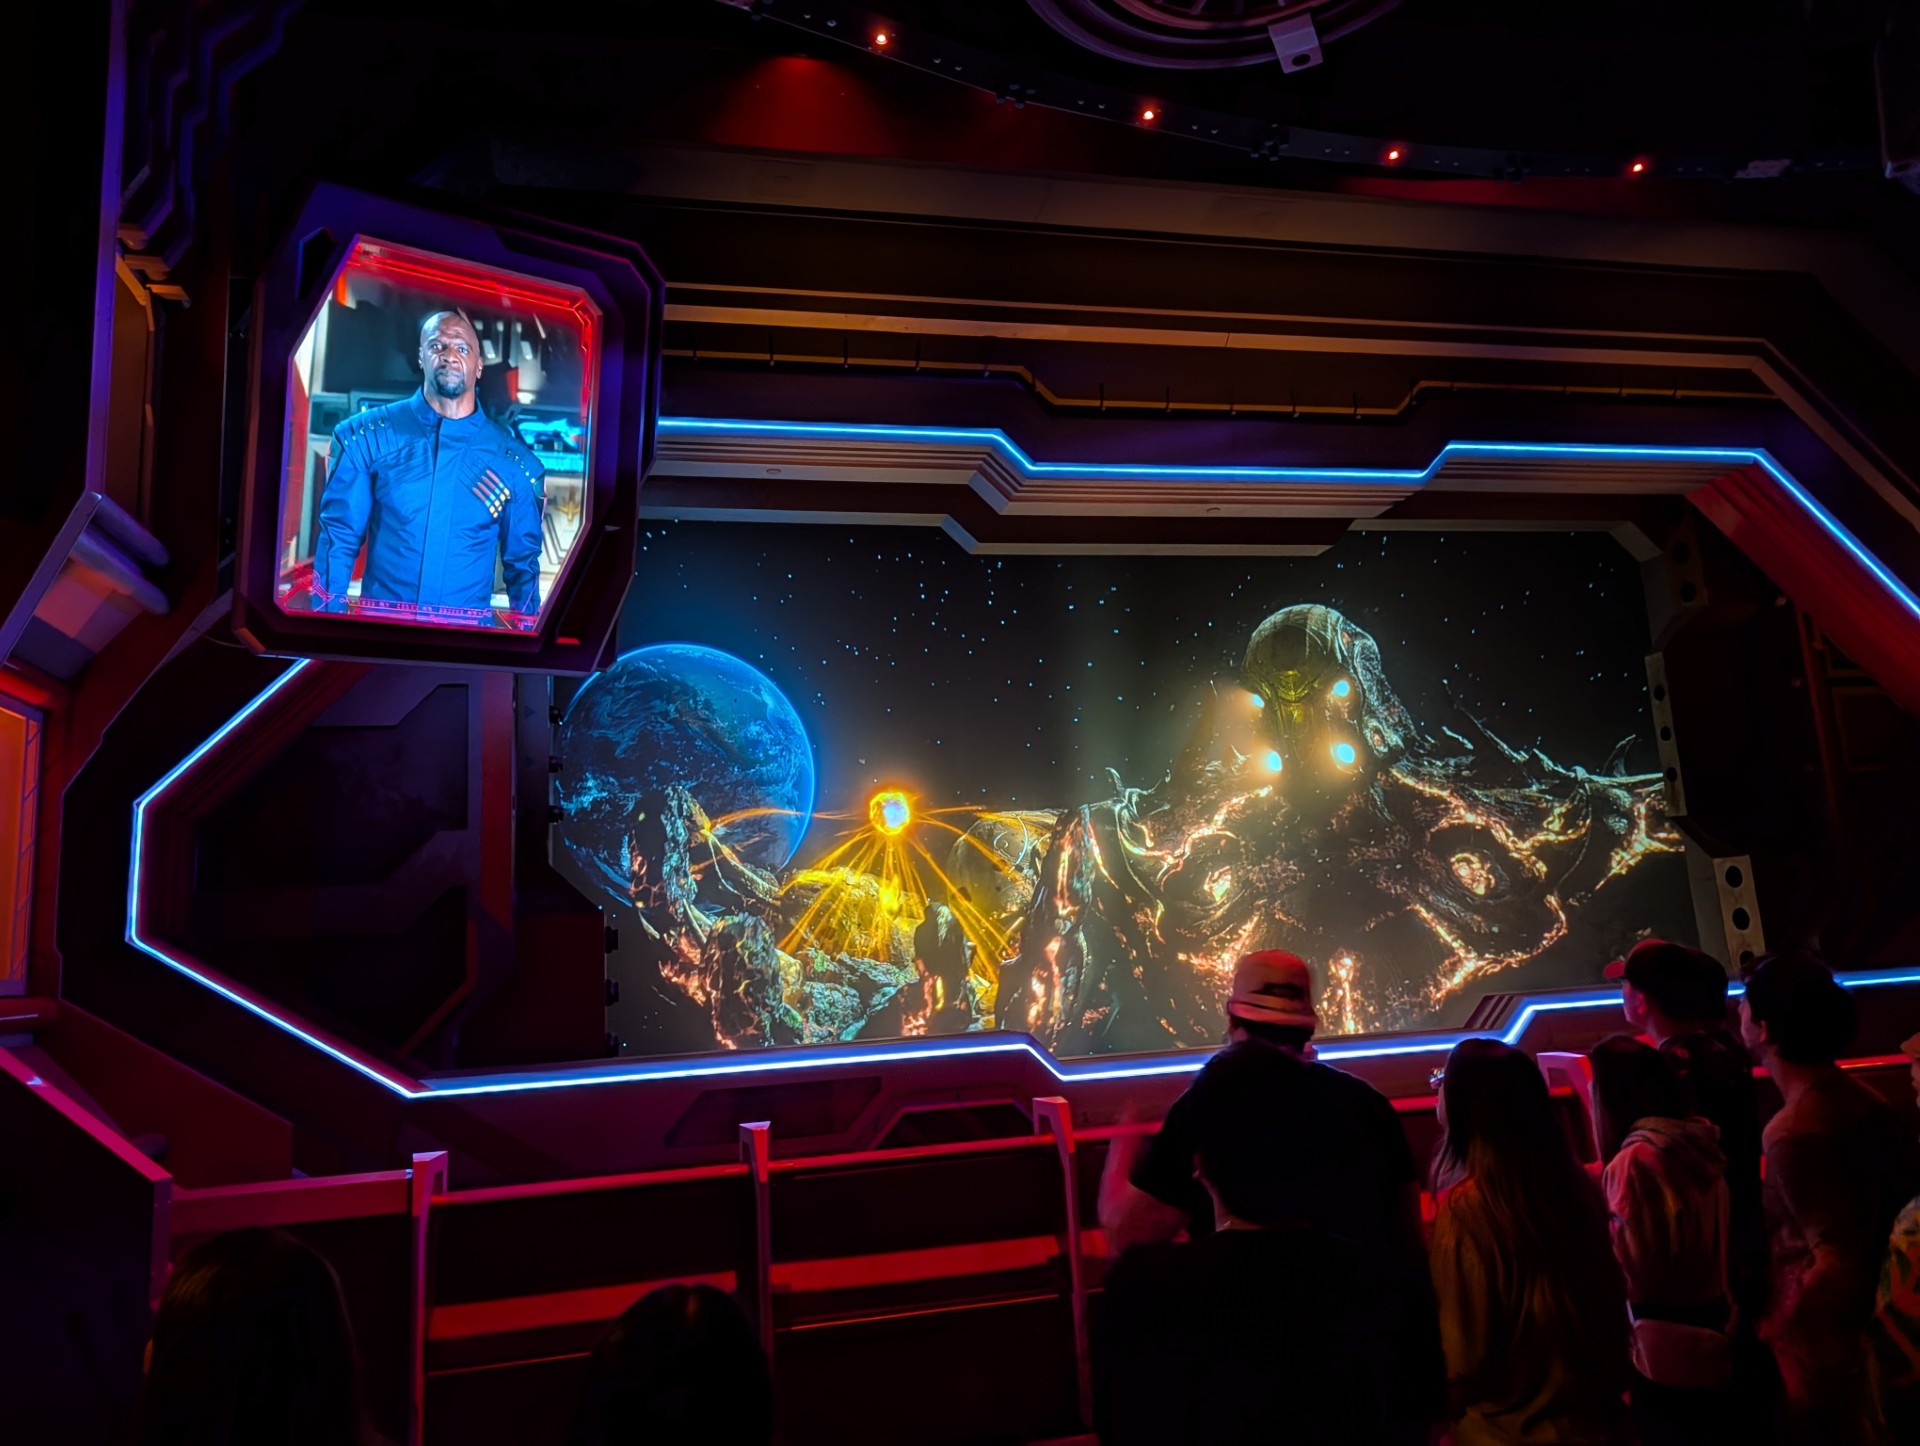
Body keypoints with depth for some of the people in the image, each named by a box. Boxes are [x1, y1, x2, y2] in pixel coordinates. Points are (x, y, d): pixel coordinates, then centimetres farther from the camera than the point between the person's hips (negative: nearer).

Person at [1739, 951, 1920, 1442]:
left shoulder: (1793, 1132, -28)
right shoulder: (1868, 1103, -2)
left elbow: (1838, 1264, -27)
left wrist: (1771, 1334, -15)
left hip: (1823, 1350, -8)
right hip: (1877, 1328, 8)